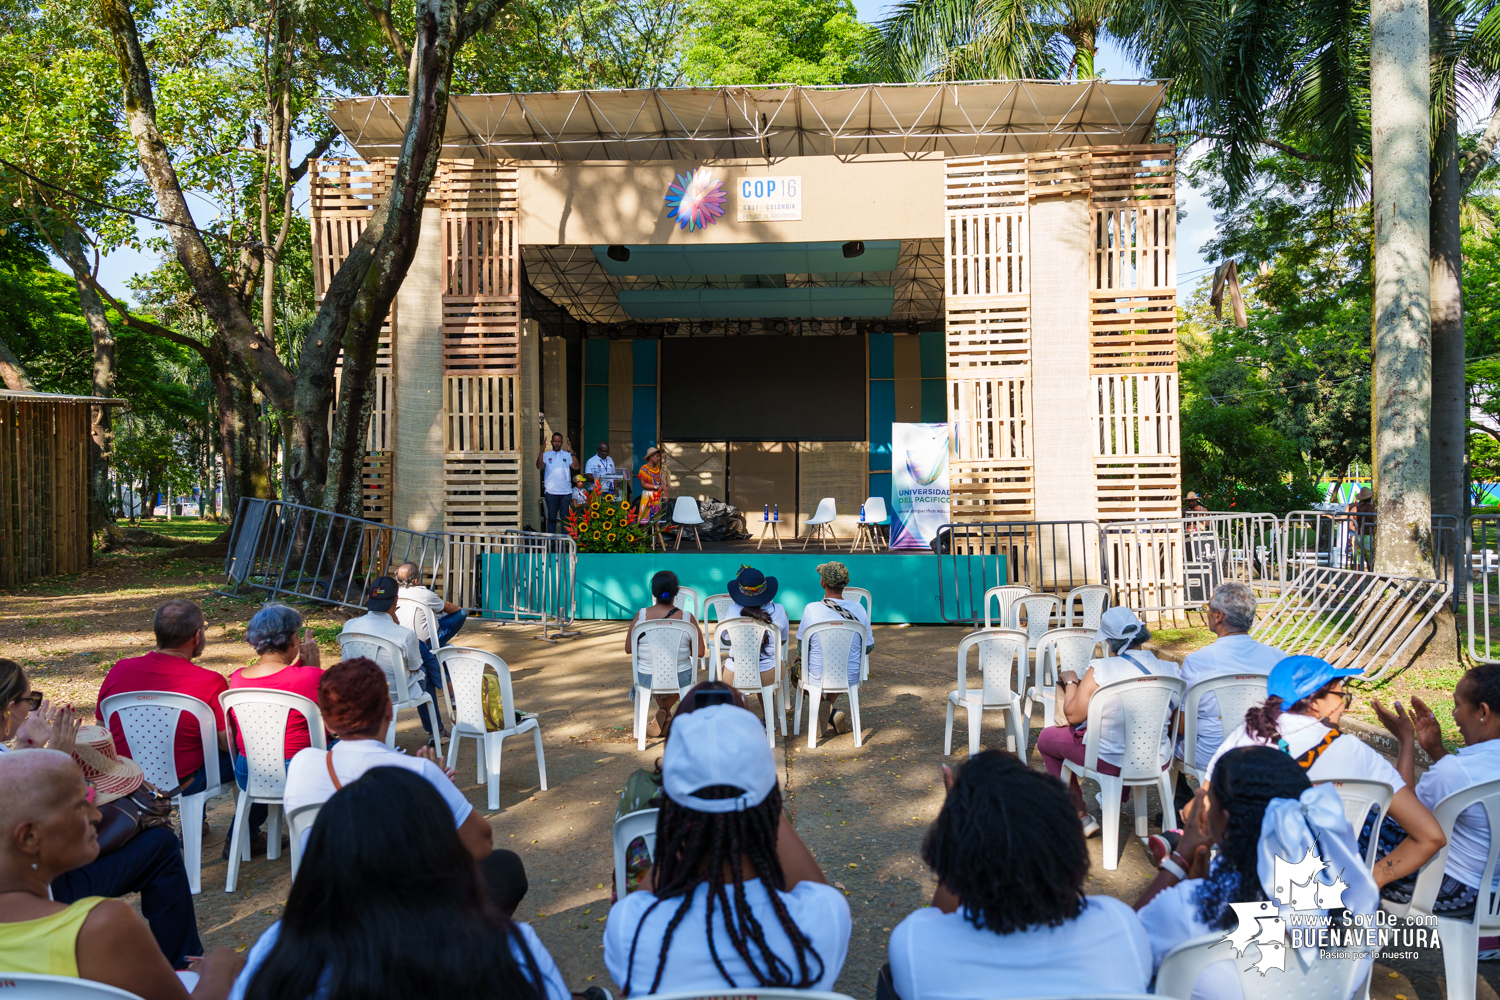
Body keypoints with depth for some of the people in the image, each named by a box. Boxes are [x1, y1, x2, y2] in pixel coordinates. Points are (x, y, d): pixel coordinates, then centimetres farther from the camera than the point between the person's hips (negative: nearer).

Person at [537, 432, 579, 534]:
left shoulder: (567, 455, 9)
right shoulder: (546, 455, 7)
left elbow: (576, 467, -4)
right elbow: (539, 466, -10)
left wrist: (572, 453, -15)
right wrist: (541, 451, -17)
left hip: (565, 492, 1)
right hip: (551, 492, -1)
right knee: (551, 518, 5)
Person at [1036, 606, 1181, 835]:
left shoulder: (1099, 671, -21)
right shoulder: (1170, 670, -9)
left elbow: (1073, 715, -13)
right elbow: (1173, 721, 4)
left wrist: (1071, 681, 4)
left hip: (1111, 761, -5)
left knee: (1046, 738, 20)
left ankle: (1081, 817, 25)